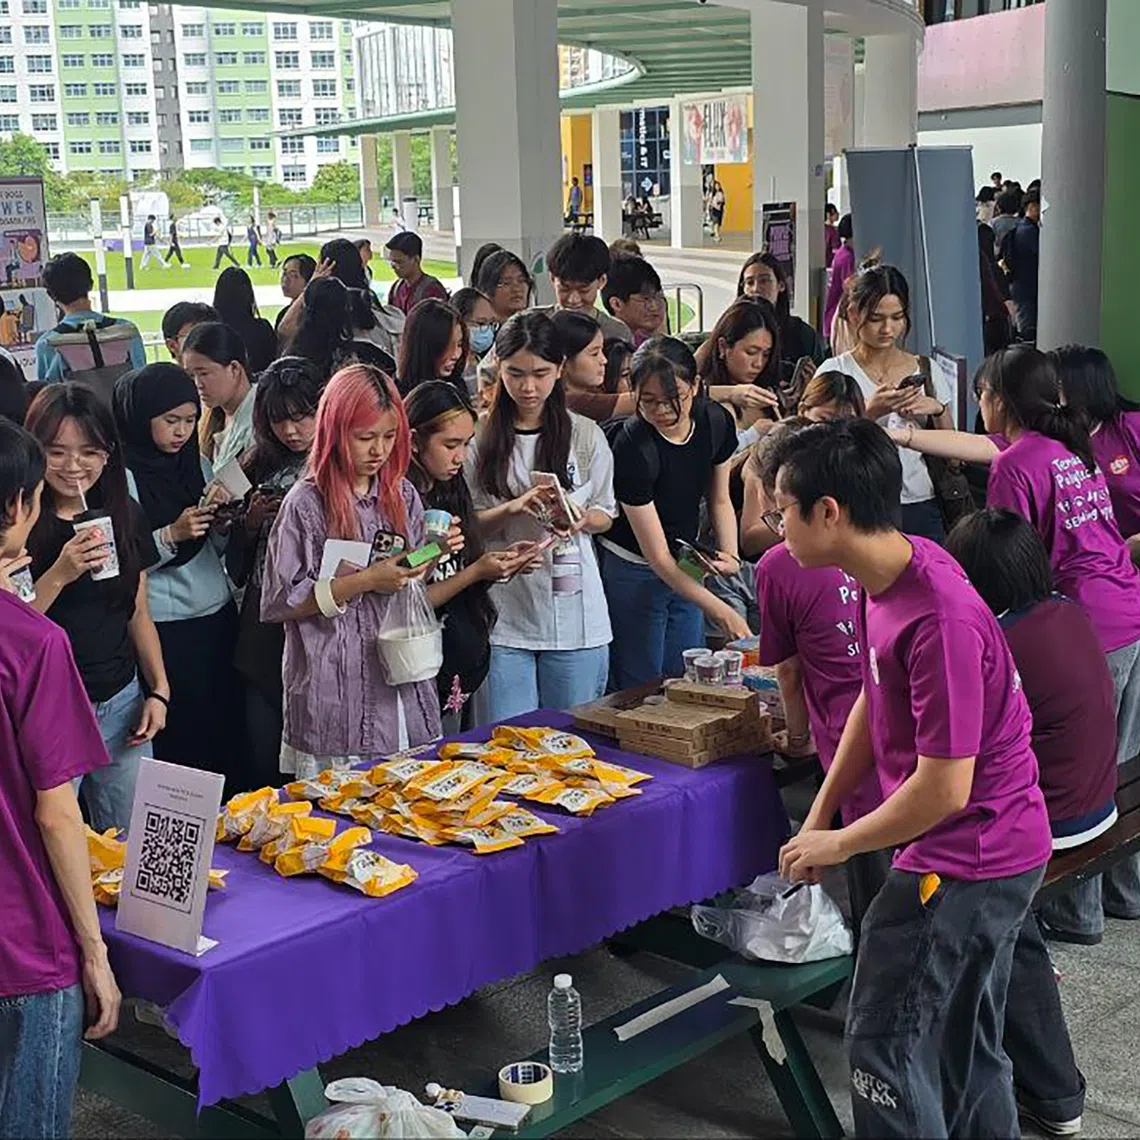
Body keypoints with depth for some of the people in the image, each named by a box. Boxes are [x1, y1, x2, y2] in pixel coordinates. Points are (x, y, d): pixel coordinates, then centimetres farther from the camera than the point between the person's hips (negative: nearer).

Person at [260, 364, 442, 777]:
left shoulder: (402, 495, 10)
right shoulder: (307, 503, -8)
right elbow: (278, 603, -11)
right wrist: (365, 581, -16)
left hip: (405, 689, 5)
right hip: (337, 695, -5)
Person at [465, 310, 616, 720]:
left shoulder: (585, 436, 3)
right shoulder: (479, 437, 0)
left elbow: (606, 515, 10)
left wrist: (581, 518, -12)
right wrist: (513, 508, -16)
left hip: (575, 615, 1)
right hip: (504, 614, -1)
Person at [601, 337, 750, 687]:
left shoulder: (716, 422, -10)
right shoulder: (632, 447, -27)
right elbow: (657, 557, -25)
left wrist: (730, 555, -11)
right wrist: (721, 612, -31)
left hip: (686, 569, 6)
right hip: (632, 572, -6)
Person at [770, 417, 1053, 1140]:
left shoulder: (940, 621, -31)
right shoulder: (888, 576, -2)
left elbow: (943, 787, -27)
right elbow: (874, 701, 10)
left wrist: (839, 843, -13)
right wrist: (818, 818, 8)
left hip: (966, 859, -9)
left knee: (885, 1041, 1)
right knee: (968, 1045, 21)